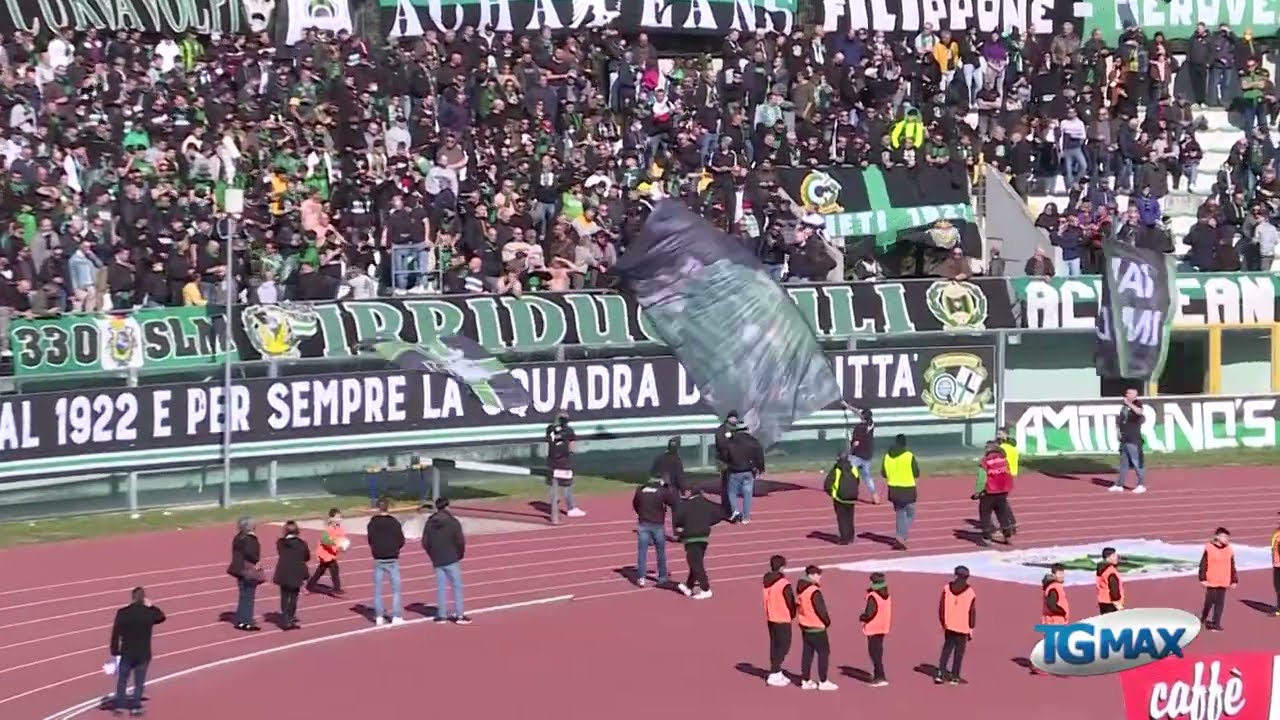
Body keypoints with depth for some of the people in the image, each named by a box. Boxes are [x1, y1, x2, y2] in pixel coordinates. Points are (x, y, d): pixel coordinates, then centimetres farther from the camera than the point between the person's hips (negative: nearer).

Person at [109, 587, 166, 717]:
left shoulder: (122, 613, -10)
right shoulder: (149, 613, -7)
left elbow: (116, 634, -7)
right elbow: (161, 617, 17)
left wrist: (114, 652, 0)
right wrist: (151, 606, 17)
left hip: (126, 653, 0)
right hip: (143, 654, 0)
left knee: (122, 680, 15)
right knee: (139, 682, 9)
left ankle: (119, 706, 17)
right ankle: (135, 707, 9)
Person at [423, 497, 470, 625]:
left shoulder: (430, 523, 3)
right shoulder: (453, 523, -10)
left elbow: (425, 542, 3)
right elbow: (460, 541, -12)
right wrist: (460, 554, 5)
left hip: (437, 561, 4)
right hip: (452, 560, -4)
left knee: (441, 587, 10)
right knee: (457, 586, 2)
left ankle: (441, 615, 10)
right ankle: (459, 615, 1)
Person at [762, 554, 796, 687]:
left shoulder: (767, 582, 1)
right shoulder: (784, 584, -20)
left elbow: (767, 599, 8)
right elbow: (791, 602, -13)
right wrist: (792, 615, 5)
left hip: (770, 618, 7)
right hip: (783, 619, -7)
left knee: (774, 645, 16)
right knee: (784, 646, 0)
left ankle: (776, 672, 24)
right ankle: (774, 675, -4)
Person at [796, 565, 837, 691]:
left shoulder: (800, 589, 6)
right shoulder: (814, 591, -21)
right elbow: (821, 609, -19)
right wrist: (827, 621, -2)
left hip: (805, 626, 8)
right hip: (816, 628, -8)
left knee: (807, 653, 13)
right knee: (824, 652, 0)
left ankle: (805, 680, 17)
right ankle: (823, 682, 1)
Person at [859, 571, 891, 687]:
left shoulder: (873, 597, -19)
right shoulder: (886, 596, 7)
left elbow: (869, 614, -22)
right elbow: (888, 613, 13)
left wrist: (862, 617, -3)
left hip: (873, 628, -8)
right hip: (883, 628, 8)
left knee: (874, 652, -4)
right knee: (878, 652, 18)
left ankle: (881, 677, -10)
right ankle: (877, 675, 27)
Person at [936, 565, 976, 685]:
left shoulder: (947, 588, -2)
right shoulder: (970, 592, -8)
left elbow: (941, 606, 0)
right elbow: (972, 612, -5)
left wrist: (943, 622, 12)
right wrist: (971, 628, 3)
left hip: (949, 626, 2)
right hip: (963, 627, -2)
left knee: (947, 648, 15)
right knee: (959, 652, 7)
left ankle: (940, 673, 4)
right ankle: (954, 676, 8)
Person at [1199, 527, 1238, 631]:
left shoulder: (1229, 550, 6)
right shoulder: (1209, 548, -7)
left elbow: (1232, 567, 12)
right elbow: (1203, 564, -5)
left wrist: (1234, 580, 11)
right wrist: (1203, 578, -8)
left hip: (1223, 582, 3)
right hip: (1211, 581, -3)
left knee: (1220, 603, 2)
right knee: (1209, 602, 2)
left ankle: (1216, 623, 8)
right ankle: (1207, 620, 24)